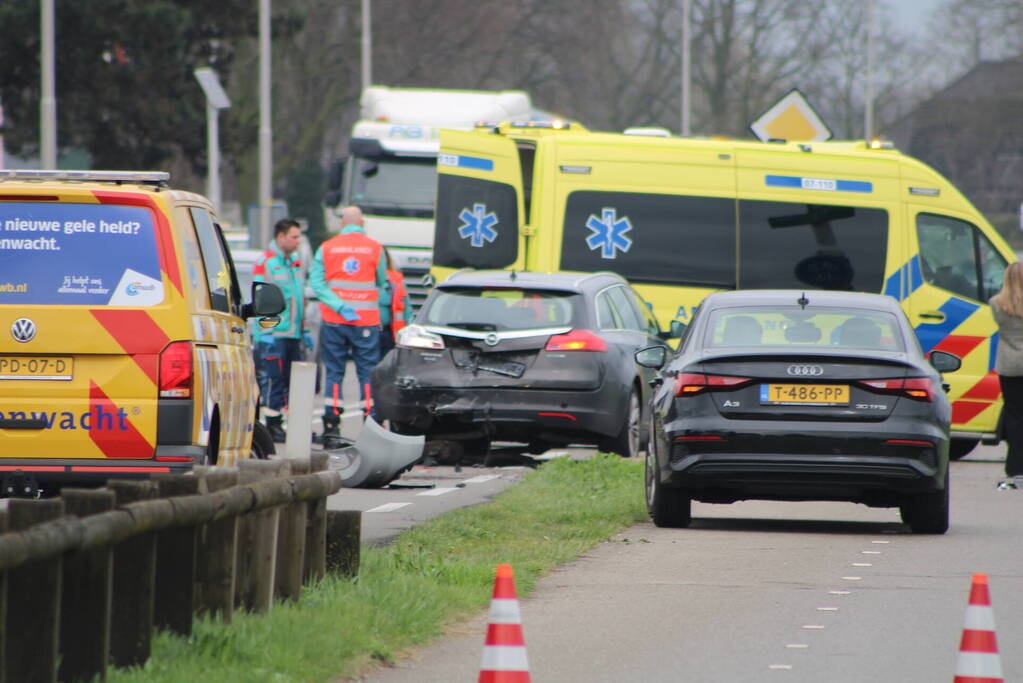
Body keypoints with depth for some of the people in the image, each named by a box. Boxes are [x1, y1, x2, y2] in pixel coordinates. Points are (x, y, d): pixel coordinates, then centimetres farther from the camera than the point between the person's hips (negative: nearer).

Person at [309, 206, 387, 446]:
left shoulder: (327, 248, 3)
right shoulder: (375, 248, 1)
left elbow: (317, 283, -6)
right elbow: (382, 283, 10)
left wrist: (340, 307, -12)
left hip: (333, 320, 1)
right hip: (367, 322, -1)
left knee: (334, 372, 6)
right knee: (368, 372, 3)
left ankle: (331, 426, 2)